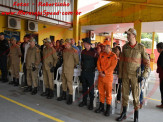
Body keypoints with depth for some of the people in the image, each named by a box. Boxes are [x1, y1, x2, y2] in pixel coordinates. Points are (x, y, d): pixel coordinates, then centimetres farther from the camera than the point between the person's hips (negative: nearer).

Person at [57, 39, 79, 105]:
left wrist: (73, 65, 7)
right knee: (63, 82, 15)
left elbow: (77, 60, -4)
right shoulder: (64, 50, 10)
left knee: (69, 83, -5)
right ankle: (64, 95, 30)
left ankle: (70, 97, 7)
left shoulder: (73, 51, -11)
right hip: (64, 69, 7)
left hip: (69, 70, -7)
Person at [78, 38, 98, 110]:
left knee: (91, 88, 2)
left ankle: (91, 103, 14)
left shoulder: (93, 52, -10)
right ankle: (84, 101, 27)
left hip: (90, 72, -5)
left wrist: (92, 68, -2)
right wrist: (82, 67, 12)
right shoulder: (83, 52, 7)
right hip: (83, 72, 6)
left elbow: (96, 62, -5)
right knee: (84, 87, 13)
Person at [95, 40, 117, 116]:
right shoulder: (101, 54, 9)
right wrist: (100, 72, -8)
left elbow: (112, 66, -13)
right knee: (101, 92, 13)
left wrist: (104, 73, -16)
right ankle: (101, 106, 28)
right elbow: (98, 63, 6)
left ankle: (108, 109, 17)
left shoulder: (113, 56, -7)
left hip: (108, 76, -5)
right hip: (100, 76, 5)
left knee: (108, 93, 3)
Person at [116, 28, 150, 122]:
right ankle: (124, 114, 28)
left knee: (136, 96, 3)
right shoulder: (125, 47, 4)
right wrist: (120, 75, 9)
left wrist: (144, 75, -8)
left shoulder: (141, 47, -6)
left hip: (135, 75, -3)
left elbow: (147, 62, -1)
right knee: (125, 94, 11)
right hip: (125, 75, 3)